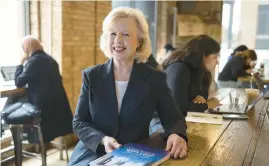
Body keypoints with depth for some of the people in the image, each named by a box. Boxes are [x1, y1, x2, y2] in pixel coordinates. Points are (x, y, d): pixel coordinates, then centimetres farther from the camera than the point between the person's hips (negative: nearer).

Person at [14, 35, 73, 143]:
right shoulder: (49, 58, 12)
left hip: (44, 104, -8)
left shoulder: (34, 60, -17)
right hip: (56, 101, 9)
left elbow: (19, 82, -14)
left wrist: (21, 64, 0)